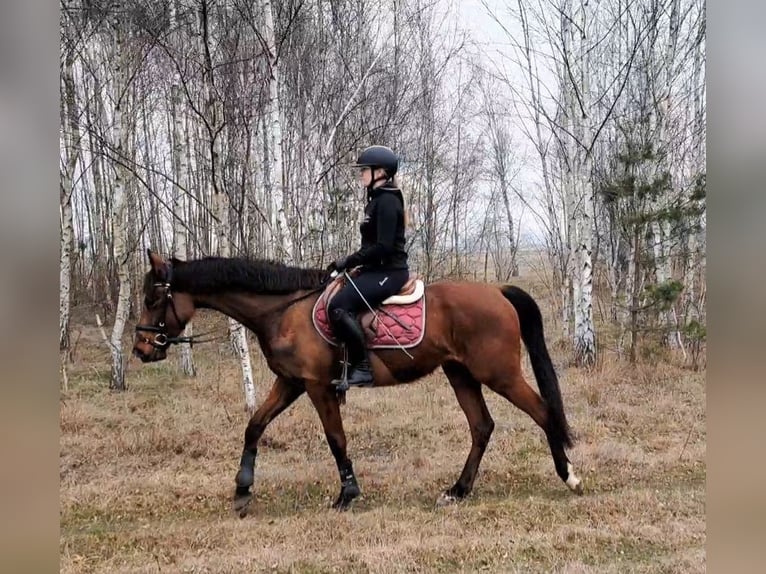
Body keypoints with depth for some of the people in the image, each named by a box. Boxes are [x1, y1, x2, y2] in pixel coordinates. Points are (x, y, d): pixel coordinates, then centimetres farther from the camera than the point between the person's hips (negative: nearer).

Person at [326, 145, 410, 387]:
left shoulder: (387, 201, -14)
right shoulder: (378, 200, 16)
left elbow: (383, 247, -21)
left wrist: (349, 261, -16)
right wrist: (349, 262, 11)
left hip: (388, 272, -11)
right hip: (378, 270, 11)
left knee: (338, 306, -24)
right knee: (337, 297, 14)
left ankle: (362, 368, -20)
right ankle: (350, 361, 17)